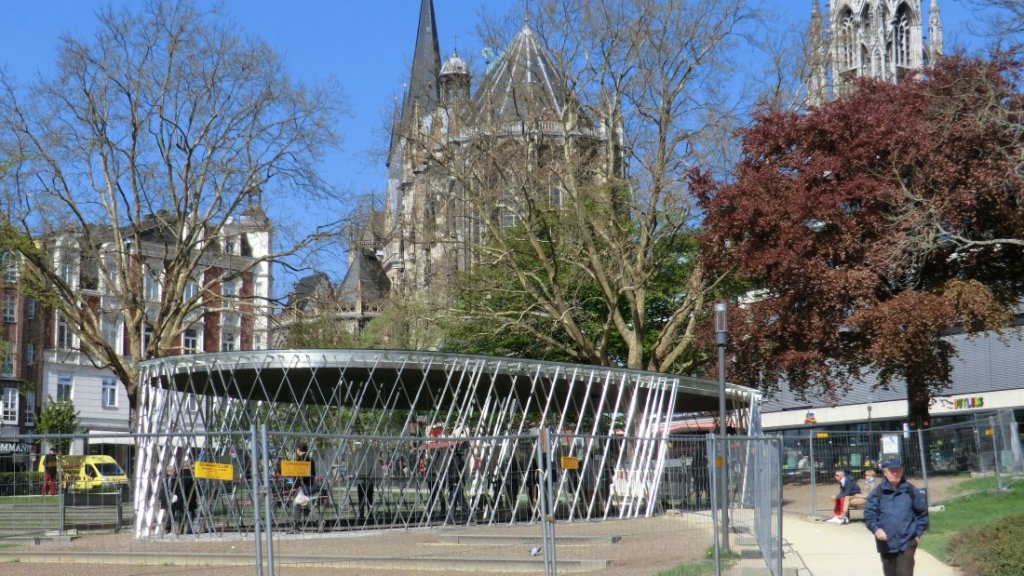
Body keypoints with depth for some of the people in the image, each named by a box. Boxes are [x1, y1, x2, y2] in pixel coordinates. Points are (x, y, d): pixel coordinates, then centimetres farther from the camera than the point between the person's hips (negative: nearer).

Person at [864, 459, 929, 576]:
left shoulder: (911, 491, 2)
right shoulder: (877, 493, 0)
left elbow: (923, 512, 10)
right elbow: (869, 514, -4)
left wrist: (918, 533, 5)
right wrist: (876, 528, -22)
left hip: (907, 542, -2)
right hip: (886, 544, 2)